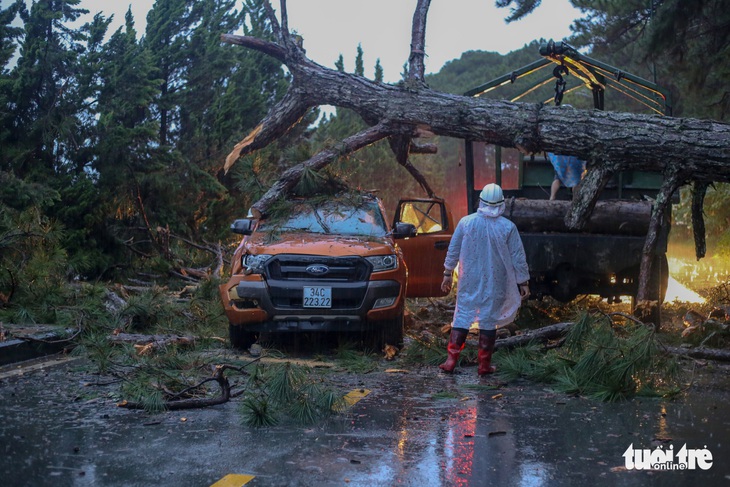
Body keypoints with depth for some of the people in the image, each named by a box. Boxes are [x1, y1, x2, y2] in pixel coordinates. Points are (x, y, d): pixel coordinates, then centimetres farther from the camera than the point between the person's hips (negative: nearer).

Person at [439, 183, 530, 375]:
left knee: (462, 316, 8)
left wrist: (448, 273, 15)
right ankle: (484, 364, 12)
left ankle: (451, 359, 4)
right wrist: (523, 282, 6)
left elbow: (453, 250, 2)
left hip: (469, 281, 1)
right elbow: (518, 258, -4)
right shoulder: (508, 227, -10)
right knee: (489, 320, 7)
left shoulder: (466, 222, -7)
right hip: (495, 284, -1)